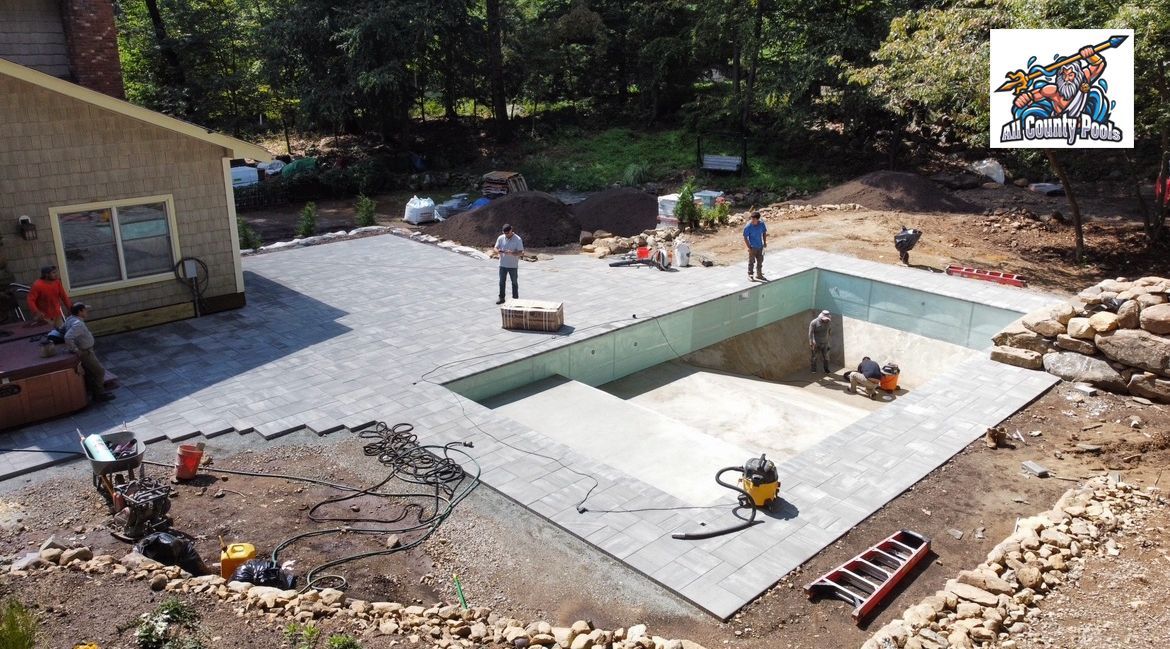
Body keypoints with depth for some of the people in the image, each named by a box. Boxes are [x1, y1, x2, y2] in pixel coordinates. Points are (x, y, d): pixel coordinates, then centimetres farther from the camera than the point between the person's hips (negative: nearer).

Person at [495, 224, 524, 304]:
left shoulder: (517, 239, -11)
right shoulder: (500, 238, -1)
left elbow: (521, 252, -13)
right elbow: (496, 248, 5)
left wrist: (512, 253, -31)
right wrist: (498, 251, -20)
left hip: (513, 265, -3)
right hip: (503, 264, 3)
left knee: (514, 282, 9)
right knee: (502, 282, 8)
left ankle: (515, 298, 20)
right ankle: (501, 298, 18)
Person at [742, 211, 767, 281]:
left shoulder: (762, 224, -8)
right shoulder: (748, 227, -20)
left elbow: (764, 233, 9)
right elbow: (745, 238, -15)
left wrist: (765, 242, 5)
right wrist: (749, 247, -16)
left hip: (760, 246, 5)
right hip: (752, 247, -5)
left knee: (760, 261, 15)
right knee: (751, 261, 5)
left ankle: (759, 275, 29)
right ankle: (749, 274, 22)